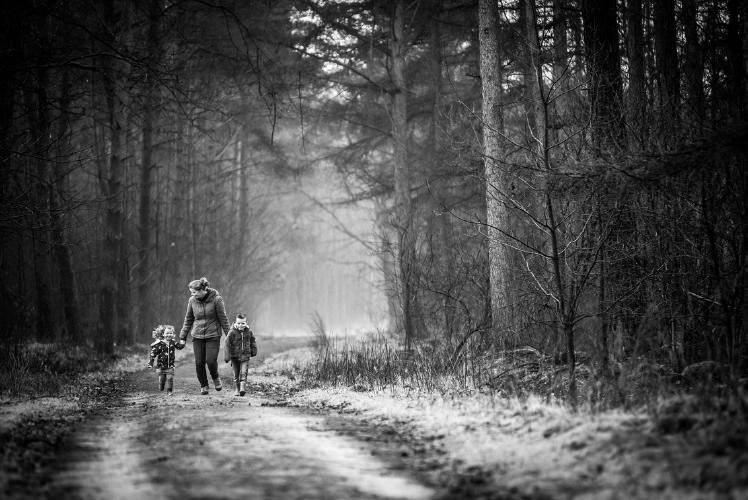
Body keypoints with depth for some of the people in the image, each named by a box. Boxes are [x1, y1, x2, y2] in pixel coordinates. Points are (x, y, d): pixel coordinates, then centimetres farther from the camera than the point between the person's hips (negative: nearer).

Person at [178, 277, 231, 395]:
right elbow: (188, 319, 10)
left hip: (213, 335, -3)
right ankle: (203, 385, 18)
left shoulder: (216, 299, -12)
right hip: (197, 336, 3)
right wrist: (183, 337, 10)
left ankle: (215, 378, 17)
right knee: (199, 363, -1)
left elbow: (223, 319, -5)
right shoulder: (192, 301, -2)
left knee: (211, 360, -13)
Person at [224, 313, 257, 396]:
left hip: (245, 356, 1)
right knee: (236, 373, 9)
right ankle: (237, 389, 21)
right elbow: (227, 345, -10)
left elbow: (252, 342, 18)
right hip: (235, 356, -1)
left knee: (243, 372, -13)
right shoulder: (232, 332, -10)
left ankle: (243, 388, -18)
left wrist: (253, 351, 23)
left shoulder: (249, 332, -1)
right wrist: (227, 356, -13)